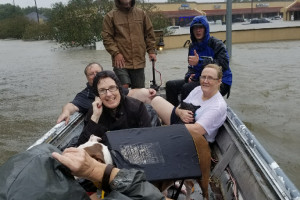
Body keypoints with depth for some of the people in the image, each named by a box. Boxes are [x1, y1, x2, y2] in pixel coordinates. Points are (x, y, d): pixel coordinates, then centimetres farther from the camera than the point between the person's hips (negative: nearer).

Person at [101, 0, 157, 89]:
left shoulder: (141, 13, 10)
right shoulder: (110, 16, 1)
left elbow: (149, 33, 14)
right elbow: (107, 37, -1)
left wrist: (151, 51, 7)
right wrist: (115, 53, -11)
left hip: (139, 61, 3)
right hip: (121, 61, -3)